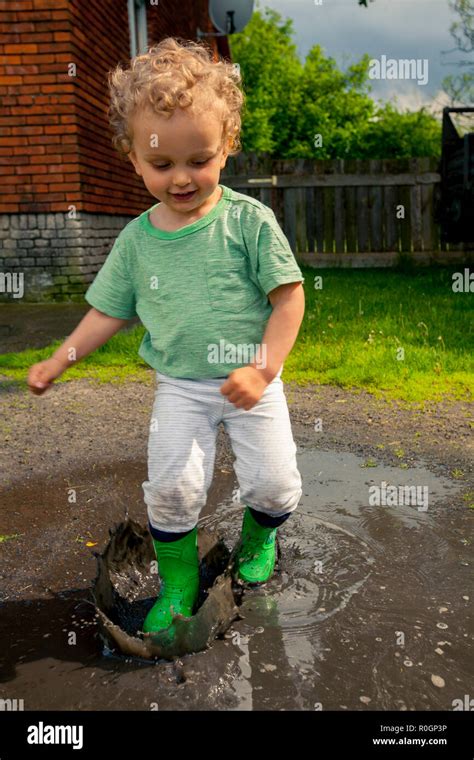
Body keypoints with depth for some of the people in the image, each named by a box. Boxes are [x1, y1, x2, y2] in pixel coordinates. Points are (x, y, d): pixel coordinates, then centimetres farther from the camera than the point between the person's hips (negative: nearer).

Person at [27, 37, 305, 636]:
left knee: (275, 483, -3)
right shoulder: (137, 238, 0)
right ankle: (178, 581, 23)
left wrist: (263, 368, -17)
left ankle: (259, 534, 34)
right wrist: (58, 360, 7)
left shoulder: (249, 220, -10)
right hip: (179, 387, 2)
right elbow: (109, 311, 10)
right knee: (171, 485, -6)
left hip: (251, 382, -1)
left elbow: (288, 296, -8)